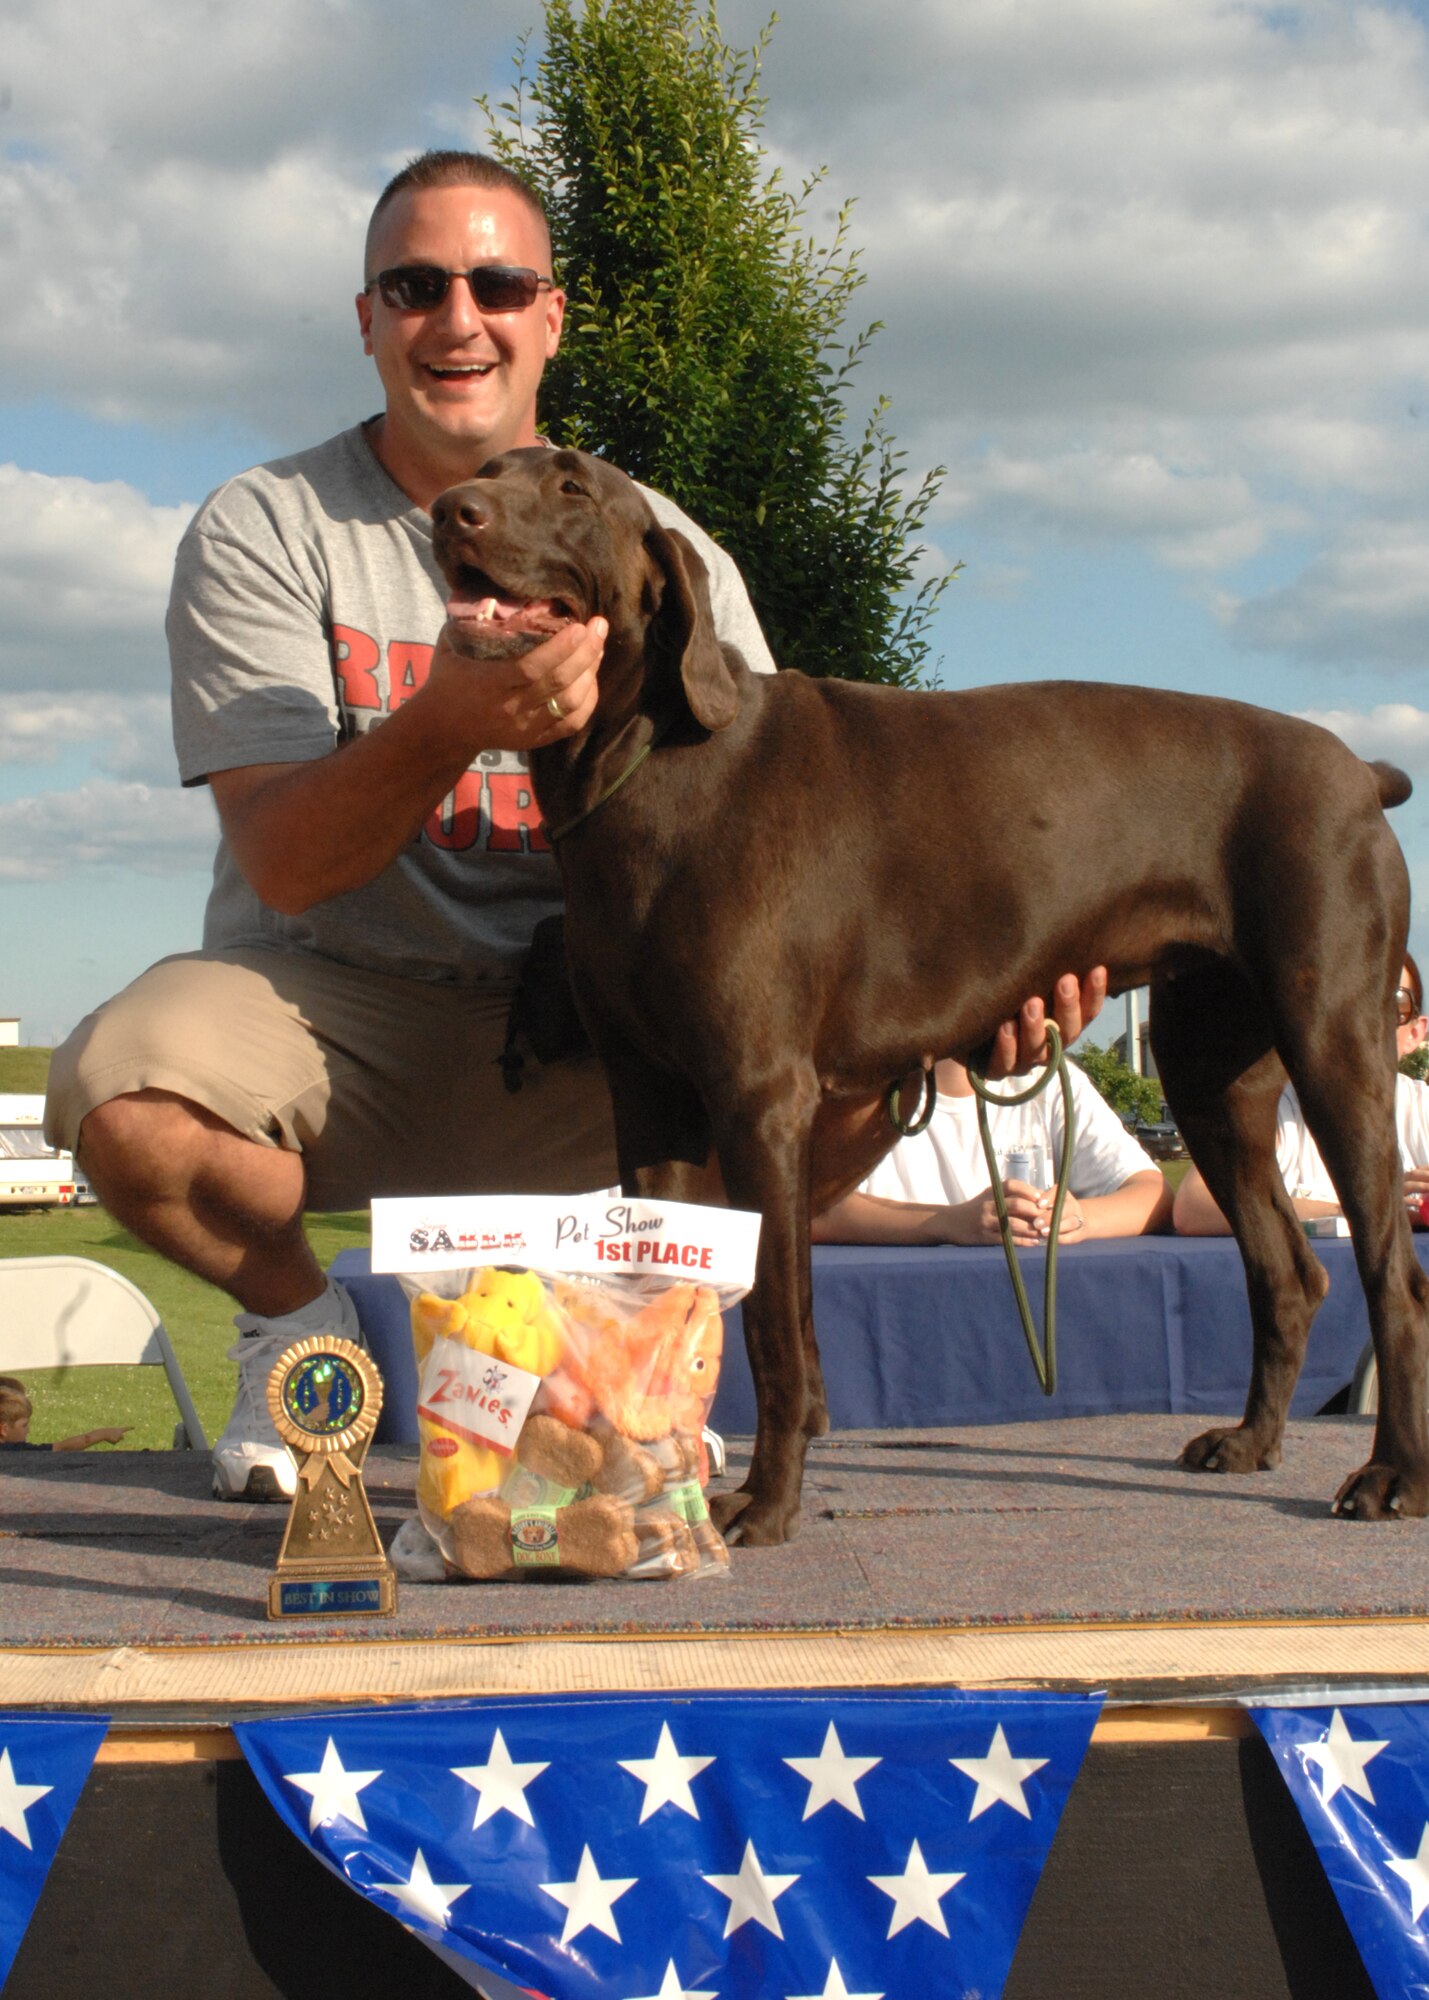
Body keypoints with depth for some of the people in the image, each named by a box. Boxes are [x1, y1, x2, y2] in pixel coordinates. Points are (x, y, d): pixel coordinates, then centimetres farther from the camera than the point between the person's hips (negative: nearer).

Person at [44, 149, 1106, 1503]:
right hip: (333, 1004, -2)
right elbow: (282, 865, -15)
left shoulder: (655, 547, 5)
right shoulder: (263, 533, -4)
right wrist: (445, 728, -36)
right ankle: (295, 1317, 2)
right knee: (117, 1091, -33)